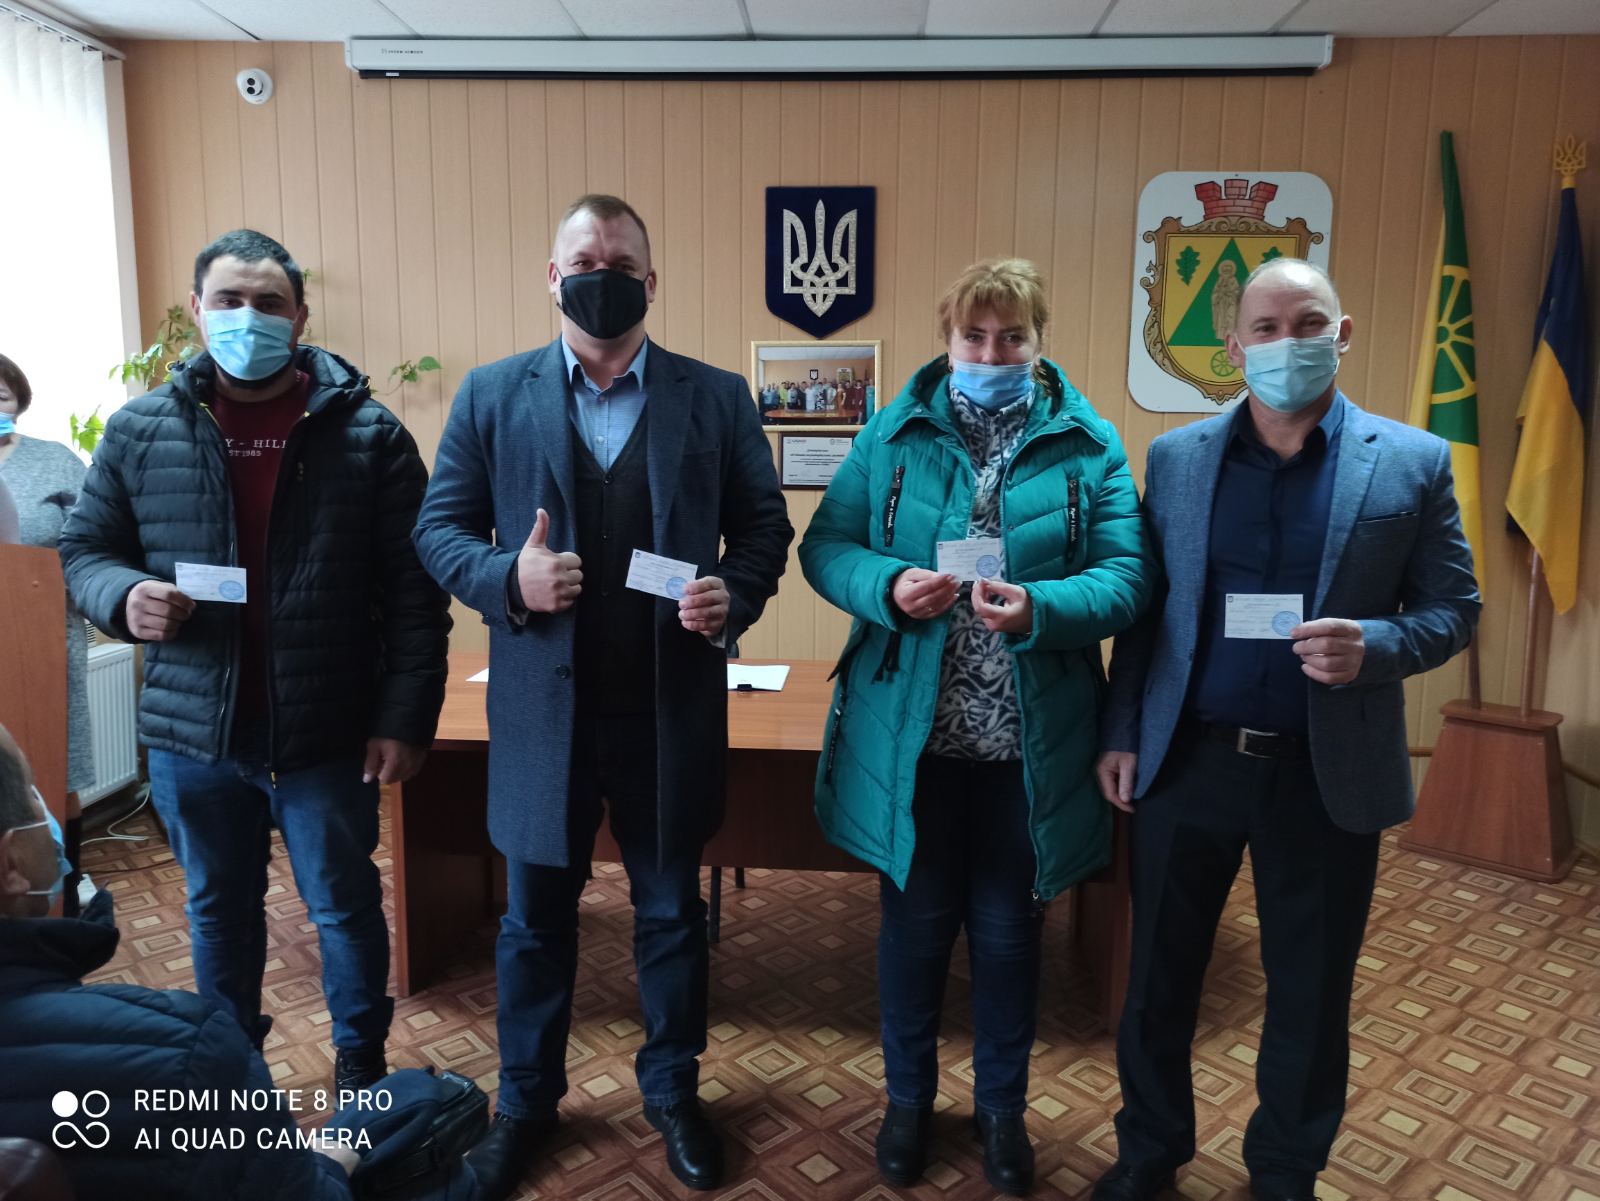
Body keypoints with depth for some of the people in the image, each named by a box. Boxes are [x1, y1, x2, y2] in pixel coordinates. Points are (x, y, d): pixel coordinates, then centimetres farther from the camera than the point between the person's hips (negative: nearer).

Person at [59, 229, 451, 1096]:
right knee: (219, 910, 20)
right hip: (191, 730, 3)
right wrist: (124, 595, -13)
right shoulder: (139, 430, 1)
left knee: (346, 905, 11)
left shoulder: (367, 433, -6)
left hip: (328, 732, -3)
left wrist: (405, 717, -11)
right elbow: (84, 549, 10)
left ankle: (361, 1068, 34)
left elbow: (414, 592, -7)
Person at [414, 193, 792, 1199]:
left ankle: (674, 1089, 38)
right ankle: (526, 1101, 38)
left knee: (672, 909, 16)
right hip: (543, 705, 1)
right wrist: (506, 577, -17)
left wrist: (734, 596, -16)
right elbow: (440, 527, 3)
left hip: (672, 705, 0)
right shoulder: (492, 395, 2)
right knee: (535, 916, 16)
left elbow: (765, 524, 4)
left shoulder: (717, 397, 1)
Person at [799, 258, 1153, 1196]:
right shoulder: (894, 431, 1)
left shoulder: (1089, 445, -1)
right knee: (916, 921, 16)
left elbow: (1127, 579, -7)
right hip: (910, 737, 0)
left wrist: (1038, 609, -26)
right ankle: (909, 1097, 40)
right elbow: (825, 545, 0)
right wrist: (886, 585, -20)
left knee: (1009, 930, 16)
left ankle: (1003, 1107, 40)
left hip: (1032, 743, 0)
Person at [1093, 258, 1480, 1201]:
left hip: (1326, 773, -1)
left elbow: (1454, 610, 1)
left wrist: (1373, 647, -20)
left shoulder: (1413, 462, -1)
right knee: (1160, 974, 14)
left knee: (1311, 992, 15)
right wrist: (1122, 735, 3)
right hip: (1187, 760, 1)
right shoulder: (1176, 458, 2)